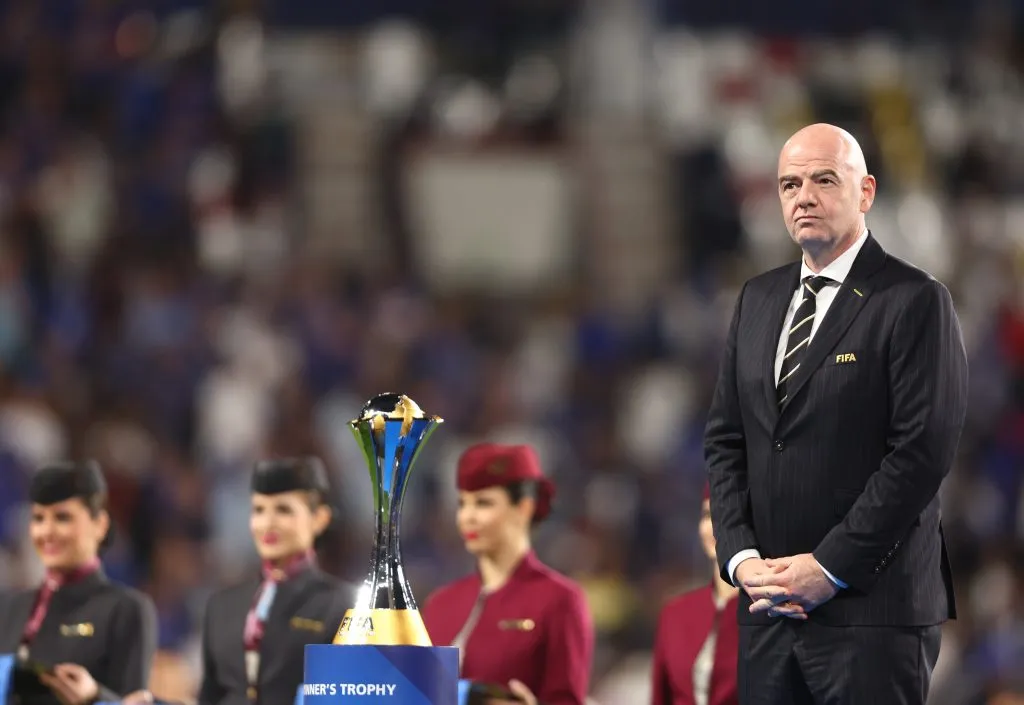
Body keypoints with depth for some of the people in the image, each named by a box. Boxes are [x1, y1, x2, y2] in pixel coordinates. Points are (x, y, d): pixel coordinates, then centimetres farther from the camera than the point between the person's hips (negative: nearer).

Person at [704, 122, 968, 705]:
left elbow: (924, 450, -13)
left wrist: (829, 568, -14)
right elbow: (725, 439, 14)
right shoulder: (759, 299, 15)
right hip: (768, 607, 6)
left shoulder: (915, 302, -6)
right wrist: (742, 558, -1)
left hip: (873, 609, -6)